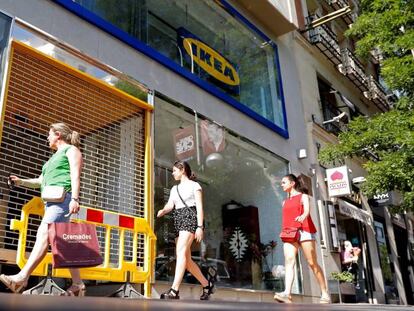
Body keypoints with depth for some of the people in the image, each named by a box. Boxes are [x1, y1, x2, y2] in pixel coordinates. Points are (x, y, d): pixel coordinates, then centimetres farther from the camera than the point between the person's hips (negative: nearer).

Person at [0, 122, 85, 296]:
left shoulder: (71, 150, 5)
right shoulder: (54, 158, 32)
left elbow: (75, 176, -10)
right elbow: (40, 181, 31)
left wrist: (74, 199, -23)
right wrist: (20, 182, 15)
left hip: (63, 197, -9)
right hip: (52, 200, 9)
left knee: (44, 233, -22)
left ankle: (21, 278, -33)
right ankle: (77, 285, 1)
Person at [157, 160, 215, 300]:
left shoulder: (194, 185, 5)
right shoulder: (174, 189, 24)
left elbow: (199, 207, -3)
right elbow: (170, 205, 9)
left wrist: (200, 227, -14)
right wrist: (162, 211, -14)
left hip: (190, 217, -7)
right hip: (178, 220, 7)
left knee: (181, 253, -21)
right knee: (186, 259, 3)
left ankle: (174, 290, -29)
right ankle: (206, 284, 16)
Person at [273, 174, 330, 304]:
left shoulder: (303, 196, 8)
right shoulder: (285, 202, 25)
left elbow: (307, 210, -13)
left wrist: (303, 217, -36)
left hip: (304, 231, -4)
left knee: (312, 263, -3)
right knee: (289, 261, -17)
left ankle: (325, 294, 7)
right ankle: (287, 293, -32)